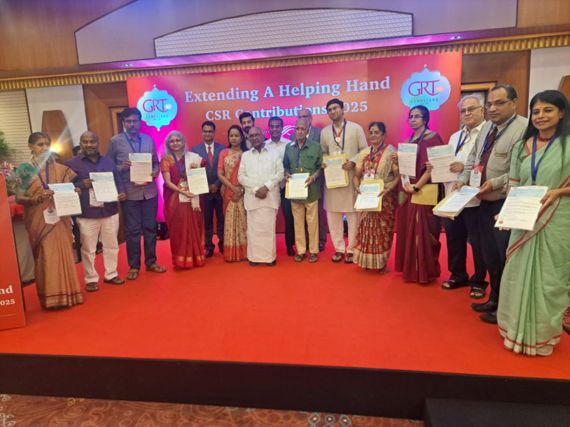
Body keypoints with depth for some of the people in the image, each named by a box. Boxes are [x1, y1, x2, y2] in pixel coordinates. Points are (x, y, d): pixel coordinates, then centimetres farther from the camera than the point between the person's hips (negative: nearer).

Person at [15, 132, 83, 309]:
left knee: (64, 255, 2)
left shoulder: (60, 169, 7)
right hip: (38, 220, -2)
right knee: (45, 258, -2)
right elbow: (19, 197, -5)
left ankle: (65, 294, 12)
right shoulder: (24, 169, 0)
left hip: (59, 218, 2)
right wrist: (38, 198, -22)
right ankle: (50, 296, 8)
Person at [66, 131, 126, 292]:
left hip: (110, 211, 4)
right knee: (88, 248, 5)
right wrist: (81, 185, -20)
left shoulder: (108, 161, 12)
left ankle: (111, 274, 26)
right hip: (87, 214, -3)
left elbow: (118, 181, 14)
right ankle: (91, 279, 18)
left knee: (111, 245, 12)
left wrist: (122, 193, -6)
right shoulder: (72, 164, 0)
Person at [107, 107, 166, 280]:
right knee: (132, 230, 4)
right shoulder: (115, 141, 0)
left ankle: (151, 262, 24)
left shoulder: (149, 140, 9)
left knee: (150, 228, 10)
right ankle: (134, 266, 17)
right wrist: (122, 167, -17)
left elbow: (156, 162, 12)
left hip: (150, 191, 3)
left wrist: (156, 171, -9)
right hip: (129, 192, -3)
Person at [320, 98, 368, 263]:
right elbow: (323, 153, 14)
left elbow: (365, 151, 0)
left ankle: (351, 249, 12)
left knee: (353, 214, 1)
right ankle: (339, 248, 17)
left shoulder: (356, 128, 1)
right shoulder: (325, 132, 11)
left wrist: (353, 162, -16)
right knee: (332, 214, 5)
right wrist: (323, 163, -7)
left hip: (352, 177, -3)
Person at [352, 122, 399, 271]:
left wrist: (387, 189, -24)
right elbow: (357, 175, 11)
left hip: (385, 198, -4)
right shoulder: (364, 153, 9)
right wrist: (357, 187, -8)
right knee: (366, 229, 8)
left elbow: (398, 176, -11)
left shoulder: (391, 152, -6)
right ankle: (367, 261, 21)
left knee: (383, 229, 3)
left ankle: (382, 263, 16)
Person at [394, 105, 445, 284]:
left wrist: (417, 187, -20)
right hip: (408, 192, 8)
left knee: (422, 232, -4)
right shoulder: (409, 140, 15)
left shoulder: (432, 138, -8)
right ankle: (410, 269, 22)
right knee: (408, 231, 10)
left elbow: (432, 167, -17)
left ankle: (424, 271, 8)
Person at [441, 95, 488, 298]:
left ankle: (479, 281, 23)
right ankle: (458, 275, 32)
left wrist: (466, 168, -27)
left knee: (477, 243, 6)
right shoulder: (455, 137, 18)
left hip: (475, 198, -7)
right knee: (454, 239, 15)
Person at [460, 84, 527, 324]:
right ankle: (494, 299, 34)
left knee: (506, 258, 4)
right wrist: (464, 178, 5)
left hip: (507, 203, -8)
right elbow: (473, 157, 18)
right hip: (486, 201, 8)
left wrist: (495, 183, -22)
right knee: (489, 255, 17)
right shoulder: (487, 127, 12)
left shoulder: (524, 128, -14)